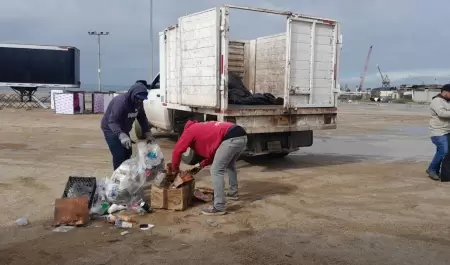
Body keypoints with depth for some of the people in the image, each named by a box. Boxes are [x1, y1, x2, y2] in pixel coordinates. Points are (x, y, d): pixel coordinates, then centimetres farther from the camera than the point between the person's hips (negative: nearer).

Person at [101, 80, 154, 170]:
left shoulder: (138, 102, -8)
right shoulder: (121, 101, -34)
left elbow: (142, 118, 5)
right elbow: (112, 122, -40)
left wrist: (147, 132, -7)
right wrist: (122, 135, -55)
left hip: (123, 129, 8)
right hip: (110, 129, -8)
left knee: (127, 154, 12)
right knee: (119, 155, -16)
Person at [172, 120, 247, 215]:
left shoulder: (190, 130, 15)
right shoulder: (204, 128, 36)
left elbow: (177, 150, 11)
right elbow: (214, 153, 38)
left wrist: (175, 169, 25)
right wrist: (201, 165, 39)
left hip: (231, 138, -9)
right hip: (242, 136, 9)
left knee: (216, 170, -2)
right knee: (230, 164, 32)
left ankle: (219, 207, -1)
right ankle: (233, 192, 46)